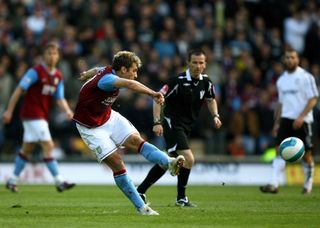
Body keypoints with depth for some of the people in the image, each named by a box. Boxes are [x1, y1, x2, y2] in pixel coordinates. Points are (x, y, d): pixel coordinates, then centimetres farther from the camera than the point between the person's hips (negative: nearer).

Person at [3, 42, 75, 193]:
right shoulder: (36, 71, -13)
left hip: (42, 116, 8)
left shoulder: (58, 77, 8)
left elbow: (60, 99, 8)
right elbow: (19, 90, -12)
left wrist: (67, 111, -12)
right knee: (48, 146, -14)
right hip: (32, 114, -8)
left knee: (27, 149, 14)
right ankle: (59, 182, -16)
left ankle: (12, 181, 23)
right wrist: (9, 110, -14)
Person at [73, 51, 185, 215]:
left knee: (136, 141, -17)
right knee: (117, 164, -13)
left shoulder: (108, 71, -4)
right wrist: (152, 94, -66)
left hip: (109, 117, 8)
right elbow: (129, 84, -53)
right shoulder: (106, 79, -33)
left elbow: (97, 70, 22)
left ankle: (169, 163, -39)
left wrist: (86, 75, 45)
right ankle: (141, 207, -10)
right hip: (91, 128, -8)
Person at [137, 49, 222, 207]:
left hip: (186, 127, 8)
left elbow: (210, 100, 20)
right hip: (172, 125, -8)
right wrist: (157, 122, -22)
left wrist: (215, 116, 2)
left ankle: (140, 191, 24)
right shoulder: (179, 81, -18)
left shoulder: (206, 82, 1)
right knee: (188, 159, -18)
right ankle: (181, 198, -4)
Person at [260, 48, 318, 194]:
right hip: (286, 119, 4)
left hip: (302, 121, -4)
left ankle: (308, 184, 21)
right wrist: (277, 123, 15)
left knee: (306, 154, 3)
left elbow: (313, 99, -9)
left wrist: (301, 117, -18)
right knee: (279, 150, -10)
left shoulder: (306, 77, -5)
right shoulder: (281, 80, 13)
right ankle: (274, 184, -18)